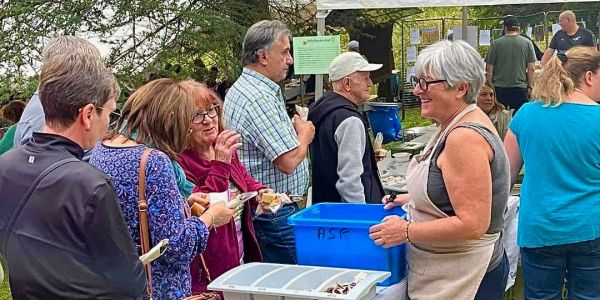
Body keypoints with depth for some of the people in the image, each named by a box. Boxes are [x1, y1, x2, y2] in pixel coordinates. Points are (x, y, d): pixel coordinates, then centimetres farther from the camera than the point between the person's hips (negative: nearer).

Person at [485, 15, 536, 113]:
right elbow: (531, 68, -1)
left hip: (499, 89, 0)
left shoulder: (496, 44, -1)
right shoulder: (527, 43, 1)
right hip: (520, 88, 1)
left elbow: (489, 70, -1)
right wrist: (529, 86, 10)